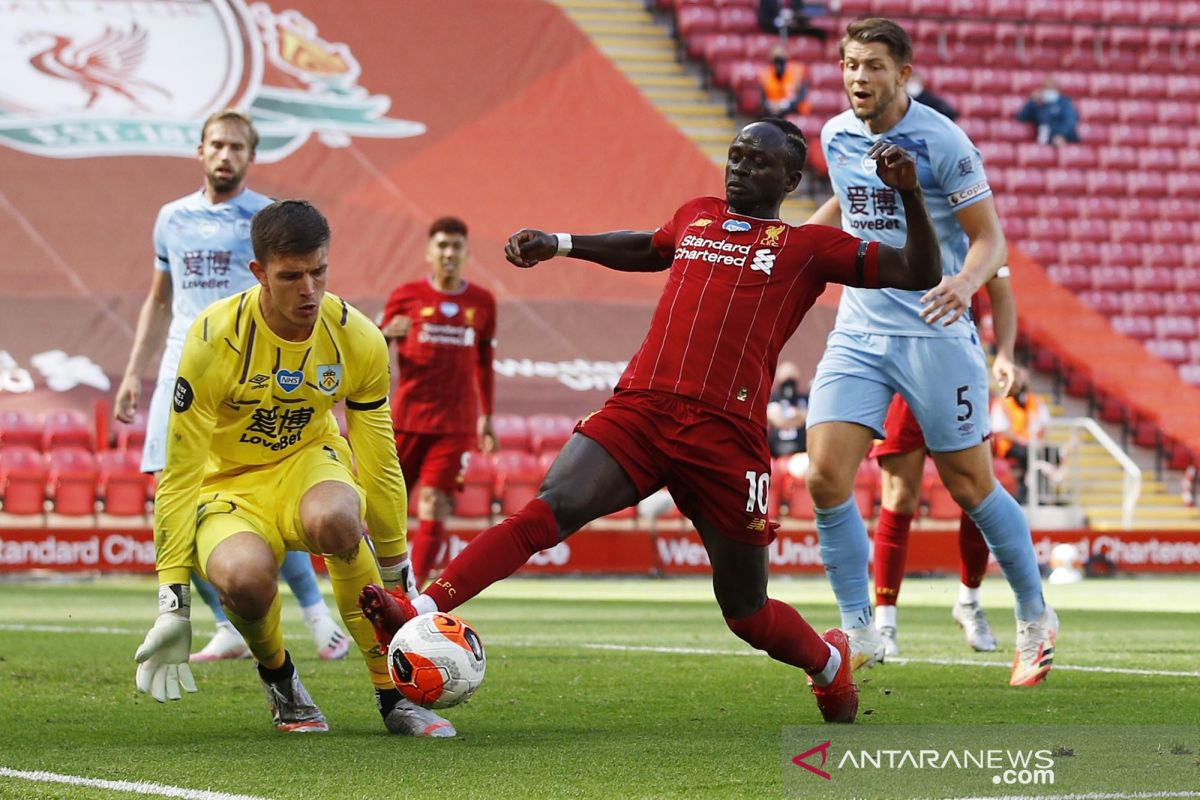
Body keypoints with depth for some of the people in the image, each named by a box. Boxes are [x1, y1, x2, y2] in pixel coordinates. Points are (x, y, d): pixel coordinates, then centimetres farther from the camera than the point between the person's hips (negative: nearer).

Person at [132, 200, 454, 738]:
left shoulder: (358, 341, -14)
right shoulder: (215, 340, -23)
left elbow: (380, 467, -2)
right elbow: (180, 476, -18)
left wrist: (403, 589, 2)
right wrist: (173, 607, -22)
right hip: (228, 486, -2)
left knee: (333, 518, -38)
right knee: (245, 575, -38)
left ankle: (393, 694, -20)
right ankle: (277, 675, -1)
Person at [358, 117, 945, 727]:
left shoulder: (809, 247, 11)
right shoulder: (695, 217, 23)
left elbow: (920, 276, 9)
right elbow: (645, 248, 46)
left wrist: (908, 195, -3)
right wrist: (560, 243, 43)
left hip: (726, 435, -2)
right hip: (638, 408, 3)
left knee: (746, 613, 7)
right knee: (549, 509, -24)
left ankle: (829, 663, 40)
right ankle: (422, 613, -37)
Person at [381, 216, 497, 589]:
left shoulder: (482, 302, 8)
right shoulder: (406, 296, 3)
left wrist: (487, 417, 17)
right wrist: (387, 334, -17)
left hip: (456, 424, 0)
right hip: (406, 418, 0)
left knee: (434, 508, -10)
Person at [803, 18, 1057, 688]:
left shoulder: (941, 142, -12)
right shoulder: (838, 136, 6)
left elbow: (990, 237, -10)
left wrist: (965, 284, -29)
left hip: (933, 332, -5)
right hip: (859, 330, 5)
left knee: (971, 486, 2)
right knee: (826, 476, -10)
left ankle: (1035, 618, 23)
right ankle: (860, 633, 3)